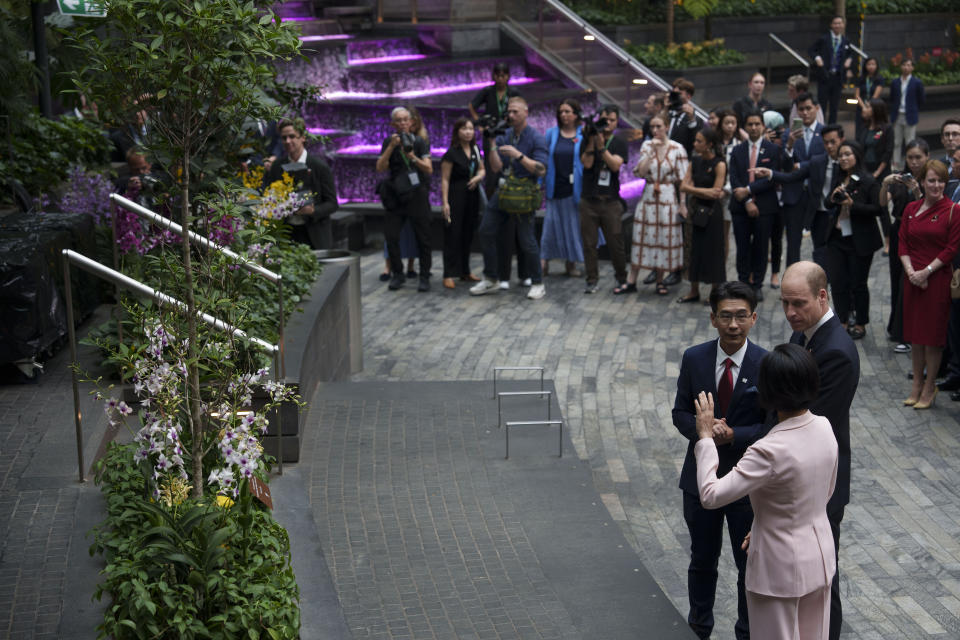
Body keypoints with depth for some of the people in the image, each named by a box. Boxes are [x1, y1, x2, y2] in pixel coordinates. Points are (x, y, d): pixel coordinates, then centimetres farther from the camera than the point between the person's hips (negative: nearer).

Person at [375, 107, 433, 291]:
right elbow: (380, 168, -6)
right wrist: (391, 147, -16)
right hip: (396, 196, 2)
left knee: (422, 238, 0)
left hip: (417, 195, -2)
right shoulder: (388, 143, 7)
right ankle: (398, 274, 10)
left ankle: (424, 277, 8)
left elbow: (429, 170, -7)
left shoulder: (419, 142, 1)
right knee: (391, 236, -4)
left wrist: (413, 158, -24)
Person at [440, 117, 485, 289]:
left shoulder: (475, 150, 10)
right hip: (456, 196, -6)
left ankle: (465, 271, 21)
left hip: (472, 196, 6)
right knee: (453, 235, -6)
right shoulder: (452, 153, -9)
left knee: (468, 235, 12)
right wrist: (444, 202, -17)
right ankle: (449, 275, -5)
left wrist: (478, 177, -4)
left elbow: (482, 169, 21)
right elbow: (445, 179, -11)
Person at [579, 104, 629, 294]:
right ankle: (592, 280, 8)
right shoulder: (588, 140, 7)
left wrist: (601, 147, -19)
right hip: (589, 200, 1)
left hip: (611, 201, -1)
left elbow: (616, 165, -10)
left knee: (615, 242, 0)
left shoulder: (619, 143, 5)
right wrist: (591, 143, -17)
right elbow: (586, 163, -7)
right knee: (589, 242, 1)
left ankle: (621, 278, 15)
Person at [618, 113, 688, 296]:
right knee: (642, 237, 4)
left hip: (668, 198, -2)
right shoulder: (647, 146, 3)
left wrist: (683, 203, -5)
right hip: (648, 197, 2)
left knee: (665, 238, 3)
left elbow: (682, 179, -2)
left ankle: (659, 280, 16)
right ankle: (631, 280, 9)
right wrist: (652, 152, -14)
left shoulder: (677, 148, -3)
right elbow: (639, 172, -7)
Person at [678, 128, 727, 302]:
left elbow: (715, 193, -17)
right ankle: (694, 292, 21)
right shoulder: (695, 161, 6)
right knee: (695, 250, 11)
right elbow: (683, 186, 0)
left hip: (712, 213, -6)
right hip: (696, 212, 6)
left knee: (713, 252, 0)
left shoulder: (719, 164, -12)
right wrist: (704, 191, -14)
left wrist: (694, 190, -11)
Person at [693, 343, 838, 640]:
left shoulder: (770, 451, -31)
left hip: (781, 570, -7)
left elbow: (710, 495, -28)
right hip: (820, 559, 7)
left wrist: (706, 437, -19)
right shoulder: (824, 428, -8)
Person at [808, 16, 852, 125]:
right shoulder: (823, 39, -4)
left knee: (835, 104, 9)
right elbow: (811, 50, 2)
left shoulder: (846, 41, 7)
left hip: (838, 76, 3)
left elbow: (850, 53, 23)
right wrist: (817, 58, -16)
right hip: (824, 75, -3)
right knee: (822, 103, 1)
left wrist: (849, 59, 2)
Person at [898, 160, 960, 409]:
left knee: (933, 333, 1)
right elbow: (903, 244, 7)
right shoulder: (911, 209, 8)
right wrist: (911, 271, -8)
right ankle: (917, 384, 21)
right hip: (913, 279, 5)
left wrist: (926, 272, -14)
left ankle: (929, 388, 10)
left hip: (938, 279, -4)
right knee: (915, 332, 10)